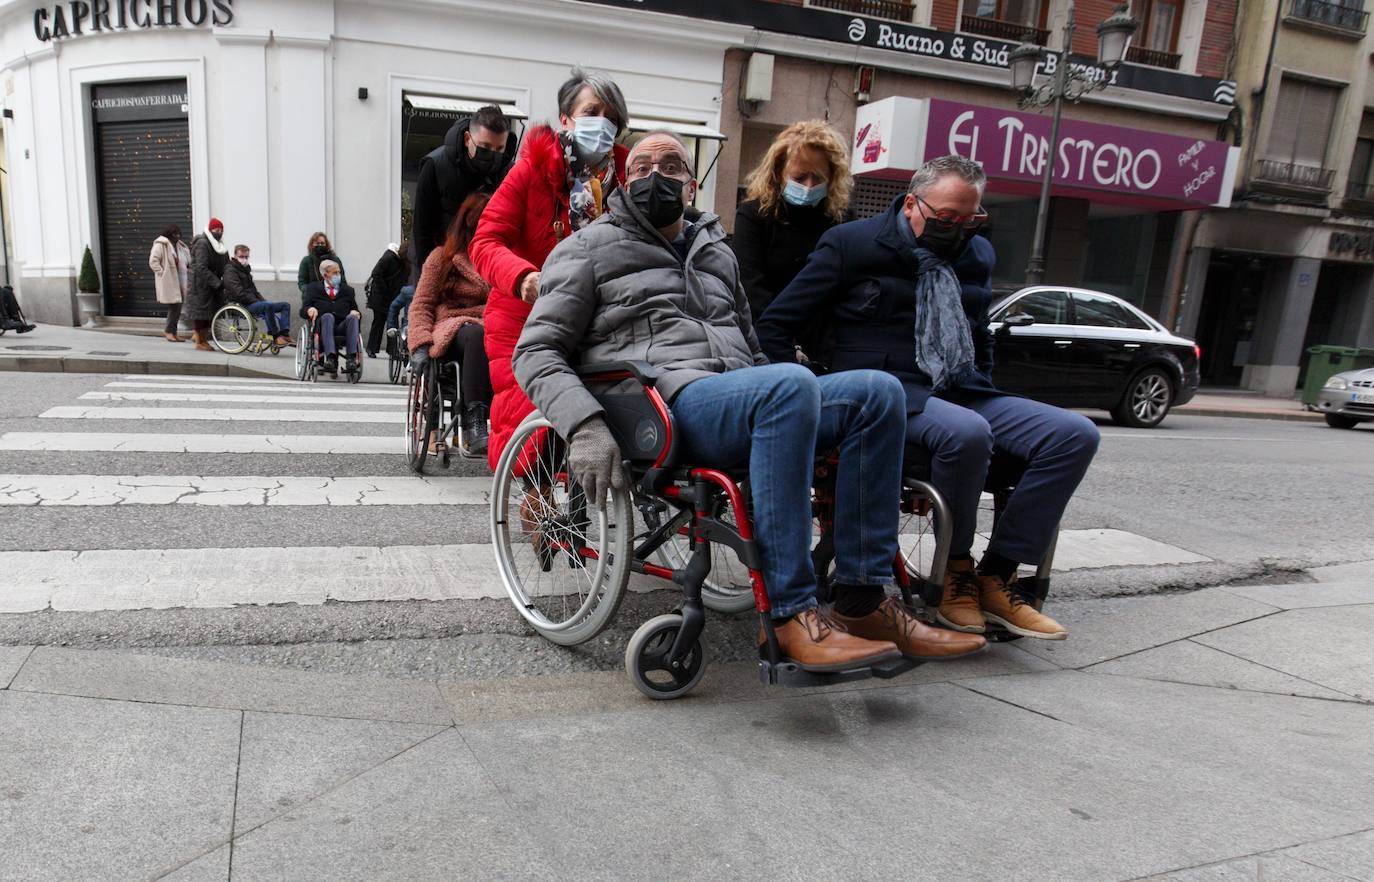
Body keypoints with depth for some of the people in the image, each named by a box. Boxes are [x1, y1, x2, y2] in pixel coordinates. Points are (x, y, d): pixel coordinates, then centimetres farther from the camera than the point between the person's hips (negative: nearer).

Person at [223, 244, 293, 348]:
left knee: (285, 305, -3)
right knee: (268, 306, -38)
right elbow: (239, 293, -16)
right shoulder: (230, 271, -4)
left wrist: (263, 300, 9)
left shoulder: (245, 270, 25)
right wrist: (256, 301, -18)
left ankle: (285, 335, -22)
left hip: (253, 302, 9)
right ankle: (276, 337, -33)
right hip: (241, 305, -9)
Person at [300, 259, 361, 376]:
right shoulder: (313, 288, 20)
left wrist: (355, 312, -4)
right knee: (328, 316, -35)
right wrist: (310, 310, -11)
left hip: (343, 327, 2)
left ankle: (351, 359, -45)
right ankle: (330, 357, -53)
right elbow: (303, 311, 14)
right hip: (322, 327, -2)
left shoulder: (348, 289, 26)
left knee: (352, 317, -31)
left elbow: (354, 309, 21)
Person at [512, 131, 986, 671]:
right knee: (791, 385, -34)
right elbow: (537, 350, 3)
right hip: (668, 403, -6)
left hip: (741, 400, 6)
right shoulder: (591, 248, 13)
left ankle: (863, 601, -17)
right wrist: (585, 426, -17)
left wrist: (808, 427, 15)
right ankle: (791, 615, -32)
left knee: (877, 391, -14)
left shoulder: (717, 254, 30)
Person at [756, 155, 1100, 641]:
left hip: (964, 392, 7)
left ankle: (996, 578, -10)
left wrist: (984, 395, 18)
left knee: (1075, 434, -13)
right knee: (967, 433, -37)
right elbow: (774, 326, -2)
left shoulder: (977, 253, 19)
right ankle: (955, 572, -11)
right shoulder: (852, 244, 0)